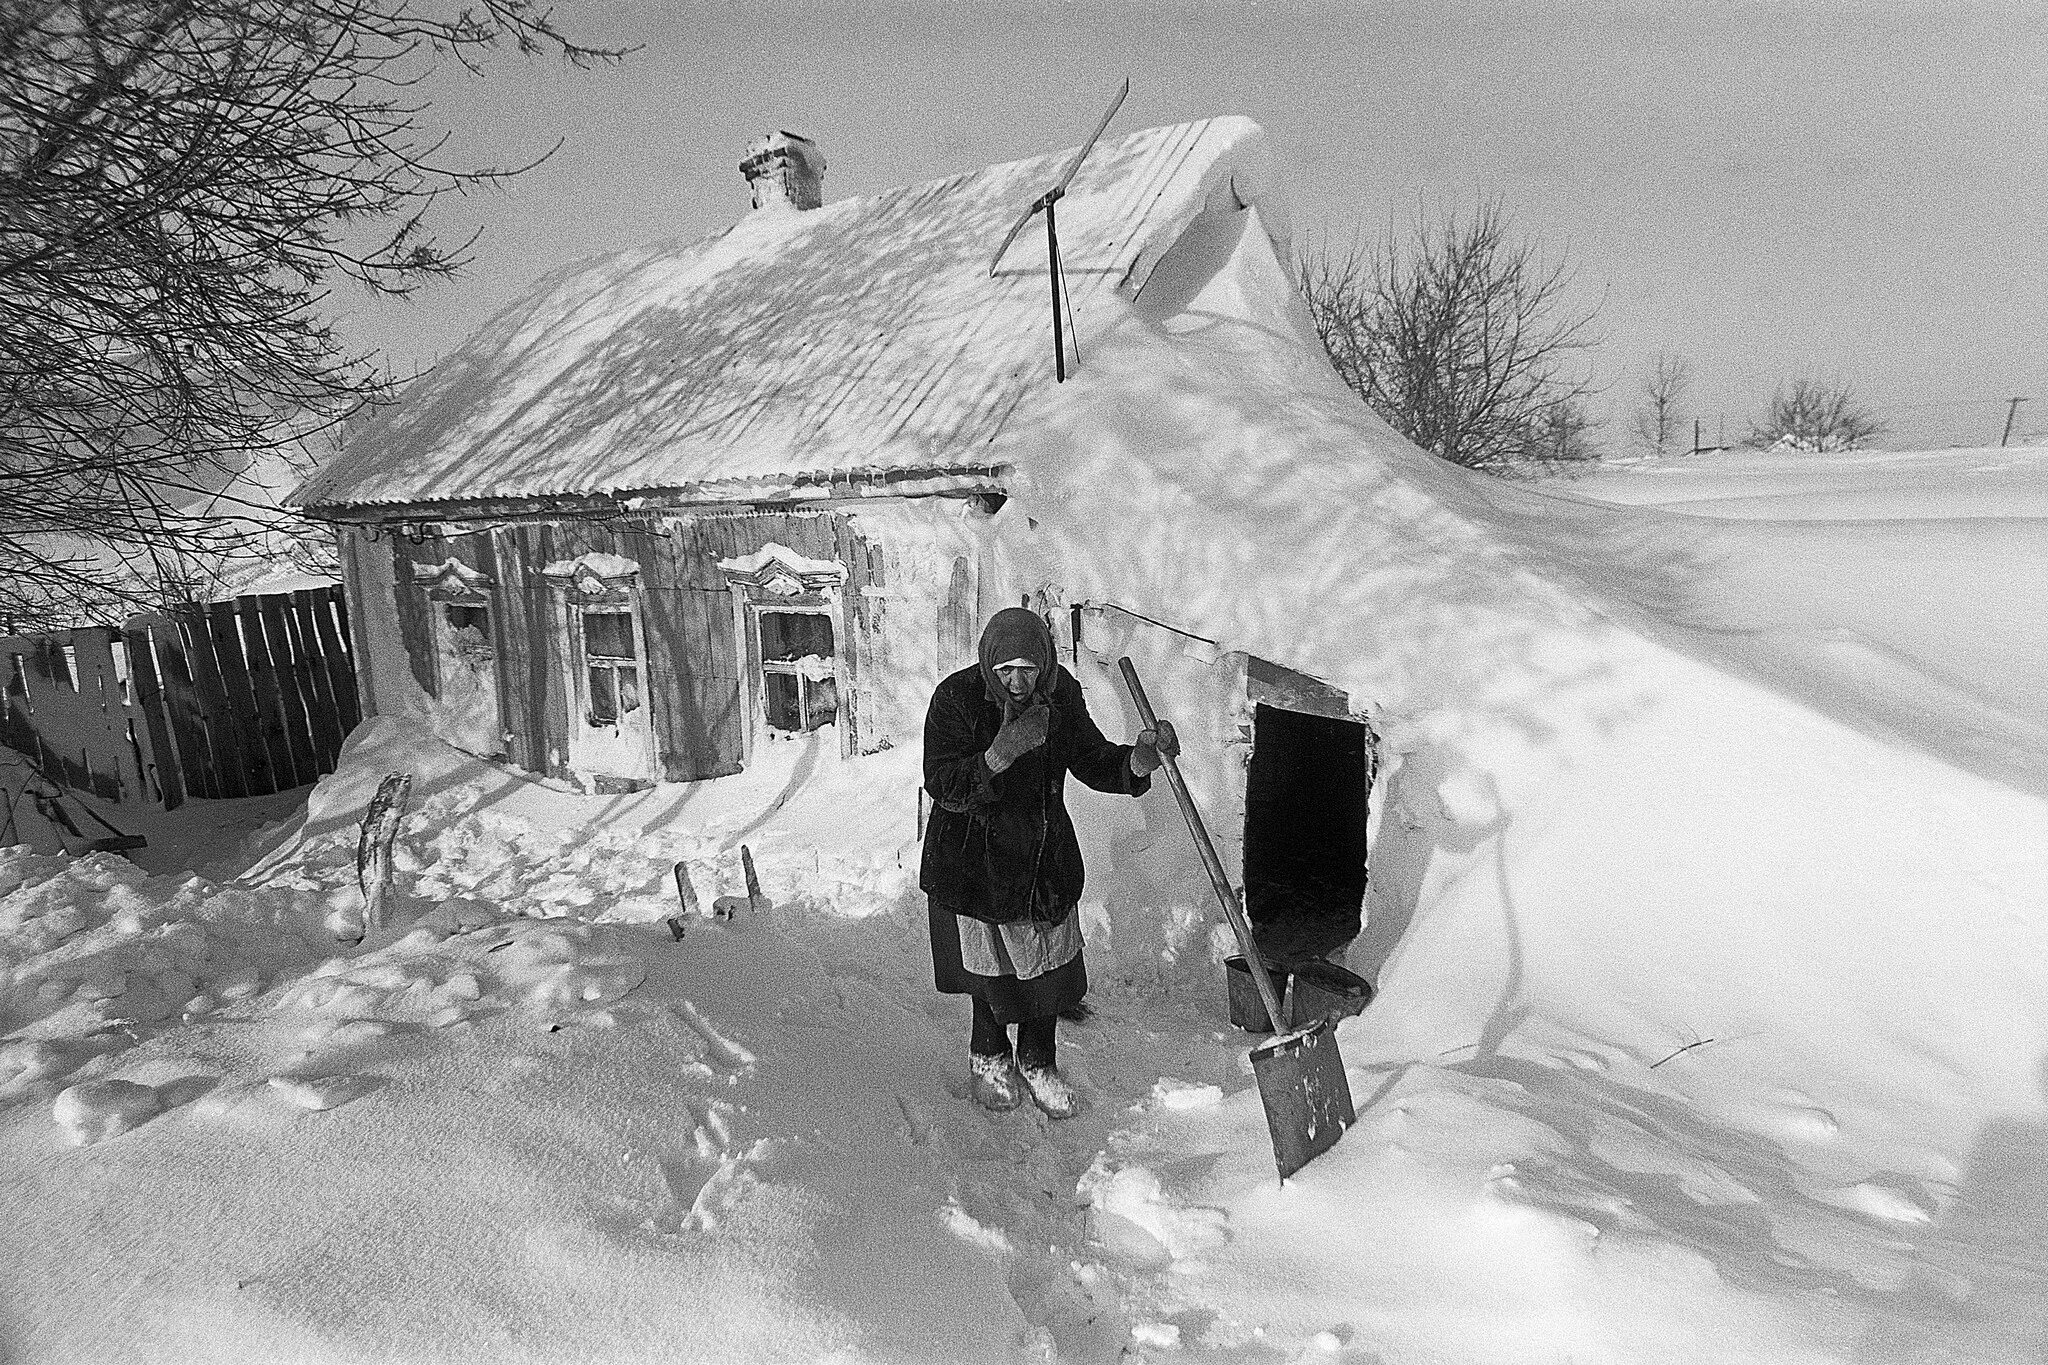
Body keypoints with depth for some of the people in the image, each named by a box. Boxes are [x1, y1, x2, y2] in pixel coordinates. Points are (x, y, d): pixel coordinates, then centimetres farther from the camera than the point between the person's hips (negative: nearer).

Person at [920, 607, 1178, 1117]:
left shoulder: (1062, 693, -8)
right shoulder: (956, 698, -21)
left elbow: (1092, 762, -1)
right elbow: (942, 787, -25)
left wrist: (1138, 760, -22)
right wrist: (998, 756, -40)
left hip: (1046, 853, 4)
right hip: (974, 859, -3)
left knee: (1049, 963, 12)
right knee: (991, 966, 13)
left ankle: (1036, 1061, 39)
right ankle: (989, 1056, 42)